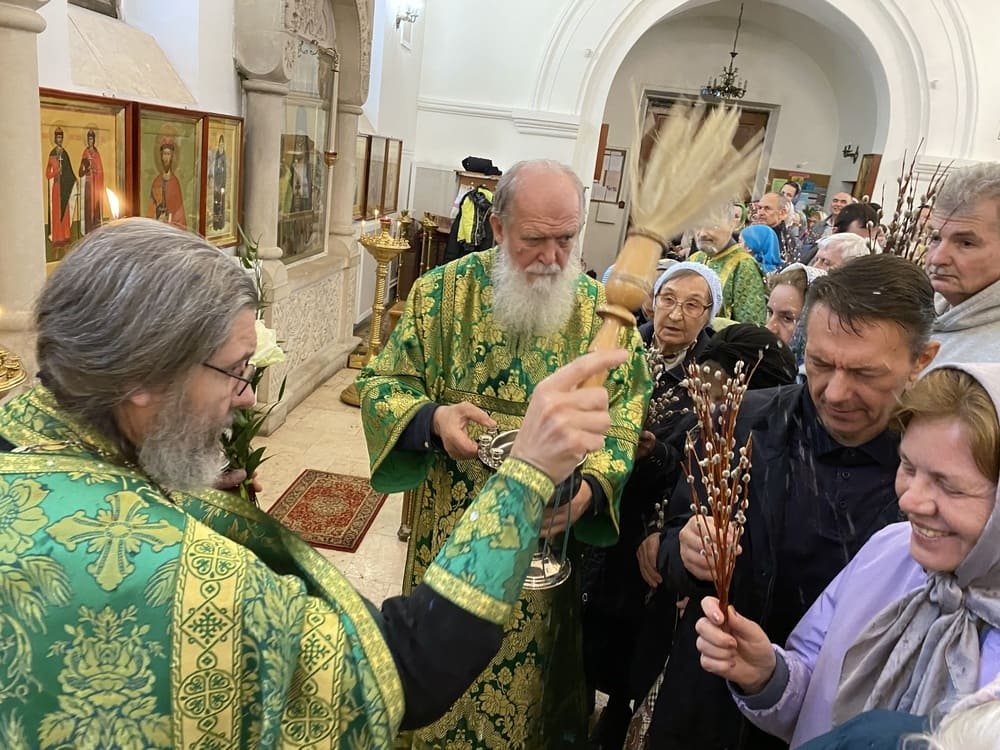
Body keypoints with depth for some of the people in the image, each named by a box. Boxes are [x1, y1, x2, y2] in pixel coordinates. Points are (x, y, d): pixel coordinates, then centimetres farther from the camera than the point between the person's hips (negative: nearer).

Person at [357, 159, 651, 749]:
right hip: (452, 529, 1)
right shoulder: (444, 291, -7)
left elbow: (624, 416, -7)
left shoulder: (603, 310, -6)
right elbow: (382, 382, -3)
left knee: (528, 671, 18)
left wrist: (593, 486, -26)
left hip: (551, 537, 0)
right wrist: (431, 418, -23)